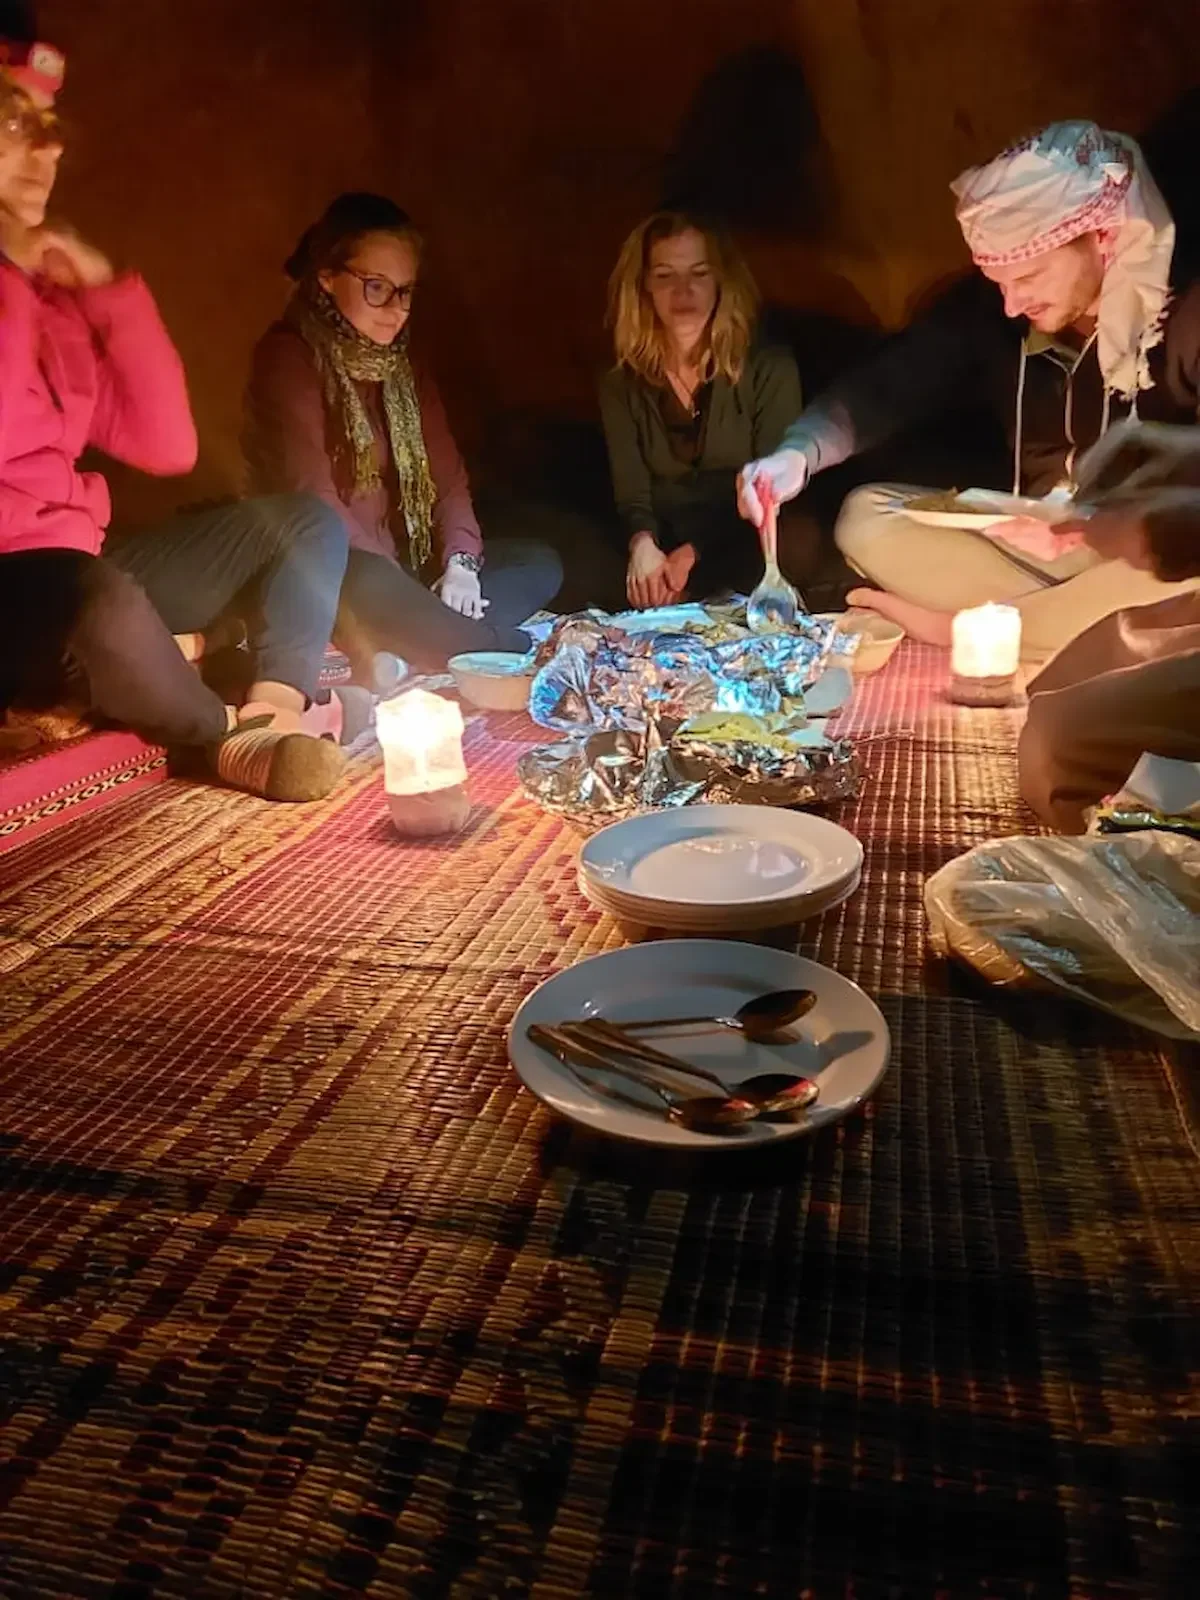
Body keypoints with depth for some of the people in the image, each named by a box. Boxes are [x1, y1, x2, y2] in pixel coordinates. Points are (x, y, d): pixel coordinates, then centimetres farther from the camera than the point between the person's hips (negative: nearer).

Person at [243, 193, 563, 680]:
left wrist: (461, 560, -11)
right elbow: (313, 495, -19)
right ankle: (515, 654, -24)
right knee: (370, 585, -40)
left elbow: (446, 474, 8)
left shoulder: (403, 365, 14)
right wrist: (401, 591, -24)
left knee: (538, 563, -4)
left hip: (402, 565, 8)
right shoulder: (288, 356, -9)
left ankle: (388, 644, -26)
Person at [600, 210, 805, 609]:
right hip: (665, 547, 2)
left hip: (741, 551, -2)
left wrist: (695, 554, -18)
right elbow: (632, 494, 0)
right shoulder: (621, 385, 6)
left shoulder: (770, 369, -1)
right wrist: (643, 545, -25)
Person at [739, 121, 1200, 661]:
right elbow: (881, 389, -9)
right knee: (865, 518, -12)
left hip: (1151, 553, -3)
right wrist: (796, 453, -28)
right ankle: (1067, 626, -19)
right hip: (1037, 546, 4)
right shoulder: (989, 308, -7)